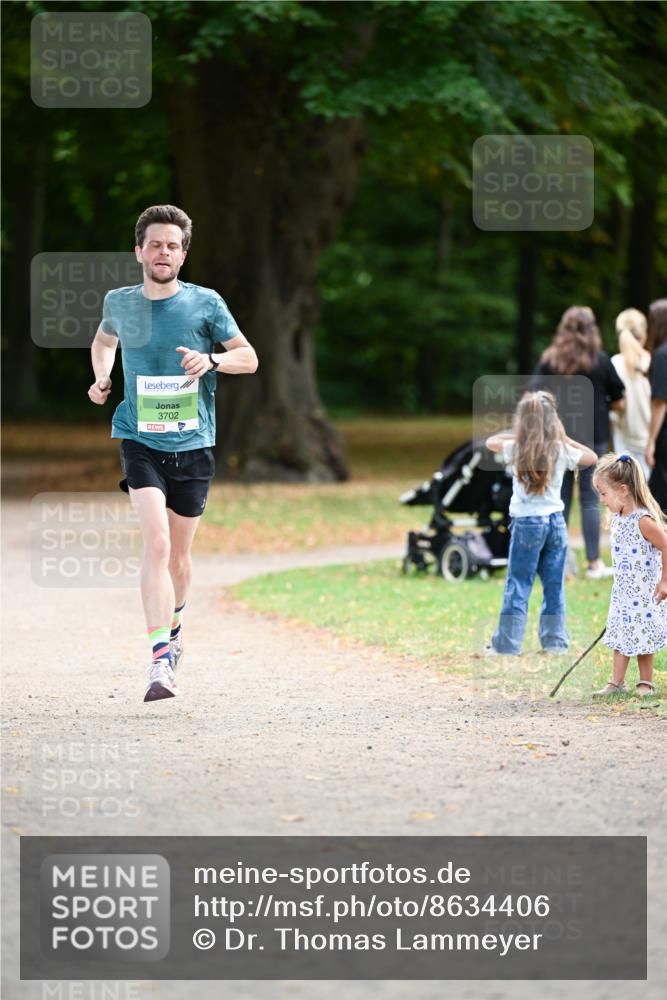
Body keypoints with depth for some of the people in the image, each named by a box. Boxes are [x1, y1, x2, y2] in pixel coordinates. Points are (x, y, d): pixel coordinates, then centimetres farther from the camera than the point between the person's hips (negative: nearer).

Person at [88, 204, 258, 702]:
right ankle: (161, 662, -25)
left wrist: (211, 360, -17)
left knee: (179, 554, 11)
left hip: (193, 443, 1)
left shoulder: (205, 303, -3)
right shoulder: (120, 303, 3)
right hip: (141, 441, -1)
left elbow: (249, 358, 2)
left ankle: (174, 621, 44)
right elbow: (104, 340, 26)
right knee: (156, 542, -20)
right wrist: (102, 378, 8)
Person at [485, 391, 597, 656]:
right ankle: (555, 641, 13)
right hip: (555, 520, 2)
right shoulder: (562, 450, -4)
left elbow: (490, 441, 13)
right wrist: (565, 438, 13)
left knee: (517, 585, 2)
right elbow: (592, 457, 14)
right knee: (554, 585, 10)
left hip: (526, 523, -2)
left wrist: (518, 435, 16)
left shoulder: (515, 449, -7)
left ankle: (507, 643, 2)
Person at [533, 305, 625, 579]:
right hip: (593, 435, -2)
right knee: (590, 497, 3)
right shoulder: (601, 361, -4)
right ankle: (594, 563, 3)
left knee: (560, 498, 10)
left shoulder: (549, 360, -1)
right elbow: (620, 403, 0)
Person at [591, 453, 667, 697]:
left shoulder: (643, 521, -22)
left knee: (642, 635, 3)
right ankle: (616, 683, 10)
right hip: (622, 590, 7)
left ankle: (646, 682, 16)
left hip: (644, 592, -7)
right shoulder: (618, 519, 4)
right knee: (621, 635, 7)